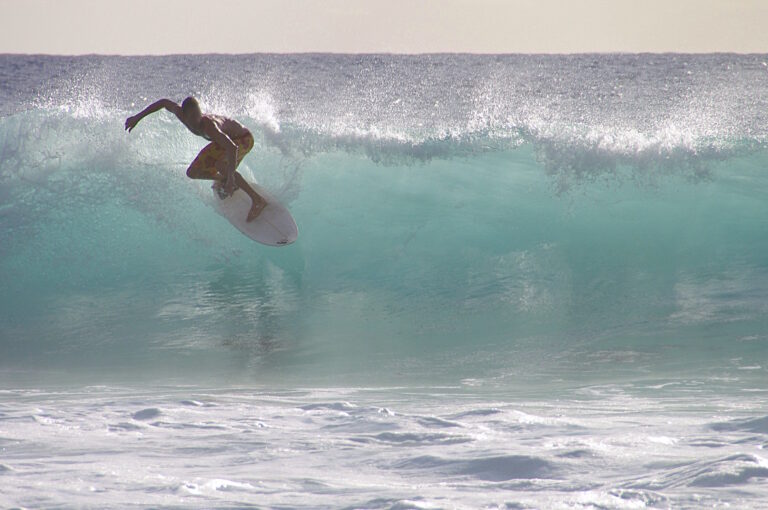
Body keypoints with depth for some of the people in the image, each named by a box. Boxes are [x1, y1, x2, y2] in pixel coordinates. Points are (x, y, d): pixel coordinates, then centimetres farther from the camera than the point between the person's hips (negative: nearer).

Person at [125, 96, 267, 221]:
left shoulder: (208, 125, -43)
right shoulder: (183, 114, -22)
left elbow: (232, 148, -53)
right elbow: (164, 102, -1)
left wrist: (231, 177, -61)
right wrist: (138, 117, 0)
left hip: (243, 138, -7)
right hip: (225, 139, 7)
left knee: (221, 165, -36)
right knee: (193, 173, 0)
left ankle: (257, 200, -26)